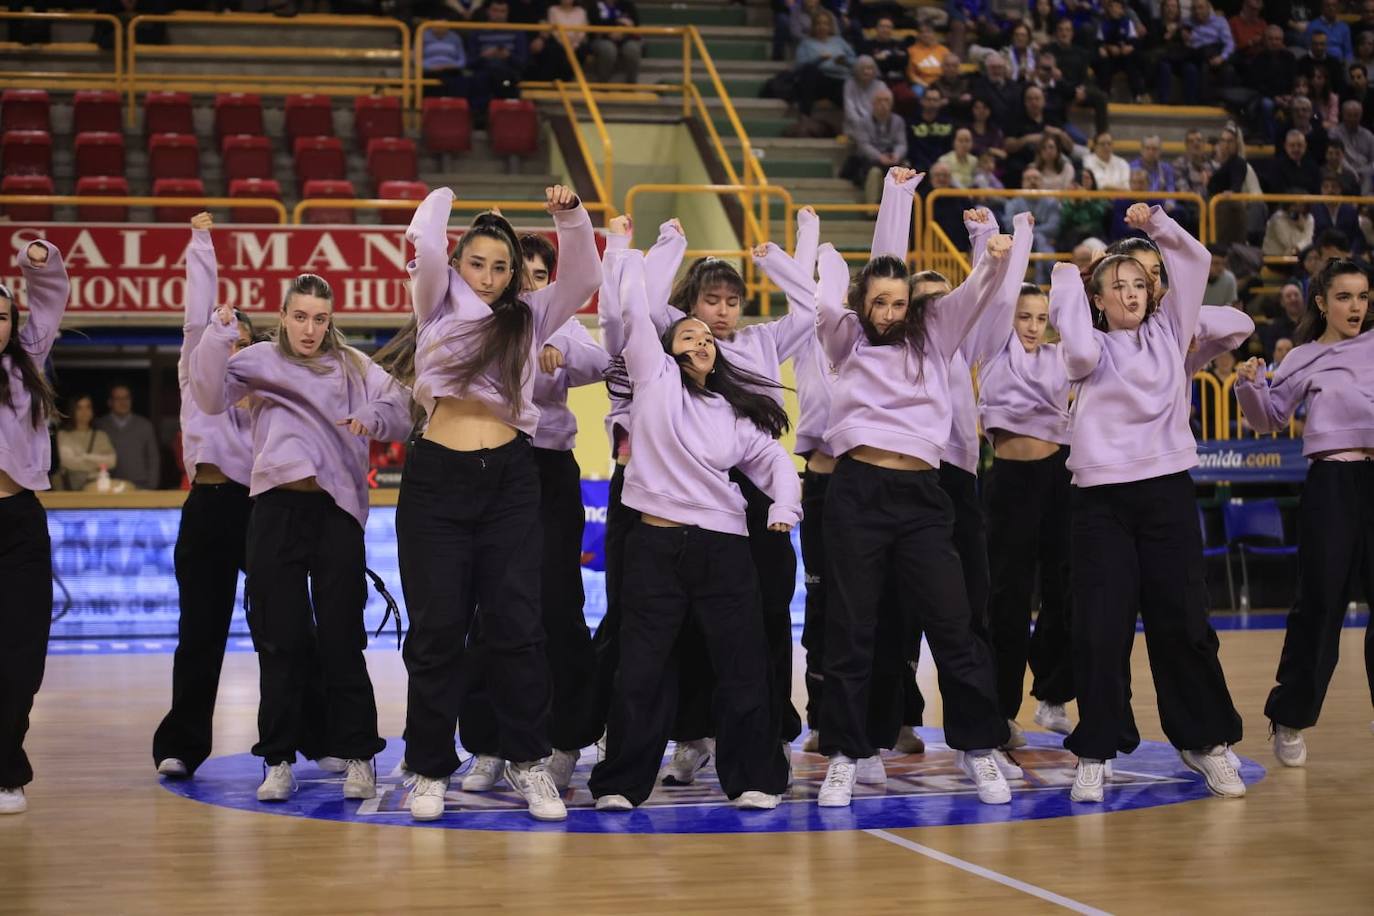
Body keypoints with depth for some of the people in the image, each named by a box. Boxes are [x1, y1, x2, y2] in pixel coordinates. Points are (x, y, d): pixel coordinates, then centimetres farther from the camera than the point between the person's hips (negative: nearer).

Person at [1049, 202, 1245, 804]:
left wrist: (1155, 224, 3)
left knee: (1181, 622, 5)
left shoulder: (1167, 333, 13)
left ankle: (1204, 741, 17)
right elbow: (1079, 349, -19)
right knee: (1101, 629, -3)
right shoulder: (1094, 347, 5)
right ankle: (1095, 752, 6)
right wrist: (1068, 278, -8)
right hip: (1102, 496, -2)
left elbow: (1195, 260, 11)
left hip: (1168, 489, 2)